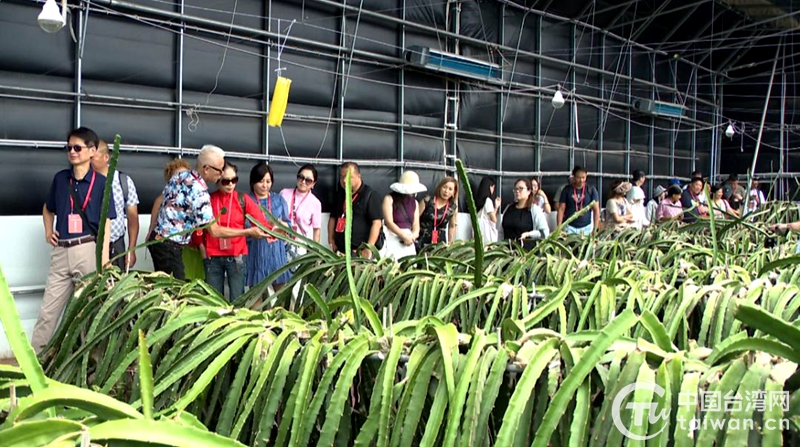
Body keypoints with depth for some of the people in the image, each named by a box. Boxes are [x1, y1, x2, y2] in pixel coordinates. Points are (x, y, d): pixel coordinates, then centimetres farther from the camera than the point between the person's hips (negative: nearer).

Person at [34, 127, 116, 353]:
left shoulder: (101, 182, -4)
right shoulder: (60, 178, 8)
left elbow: (105, 222, -5)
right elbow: (47, 208, 26)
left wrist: (104, 258, -12)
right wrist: (48, 232, 10)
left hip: (87, 250, -4)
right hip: (61, 251, 4)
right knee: (48, 310, 9)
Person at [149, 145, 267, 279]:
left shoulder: (180, 175, 2)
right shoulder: (199, 192, -23)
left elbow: (159, 201, 13)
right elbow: (215, 231, -22)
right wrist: (249, 232, -17)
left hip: (157, 239, 9)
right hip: (169, 247, -9)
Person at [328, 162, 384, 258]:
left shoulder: (370, 195, -6)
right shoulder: (340, 195, 15)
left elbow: (377, 222, -13)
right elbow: (333, 218, 22)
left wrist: (369, 248, -19)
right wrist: (331, 241, 10)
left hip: (361, 252, -6)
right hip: (340, 251, 6)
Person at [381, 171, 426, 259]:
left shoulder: (414, 203, 14)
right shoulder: (389, 199, -2)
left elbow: (416, 225, 10)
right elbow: (389, 222, -10)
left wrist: (412, 236, -12)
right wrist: (404, 236, -14)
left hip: (409, 241, 5)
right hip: (392, 240, -5)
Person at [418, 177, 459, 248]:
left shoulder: (453, 208, 2)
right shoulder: (427, 201, -6)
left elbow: (452, 226, 15)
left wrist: (451, 244, 13)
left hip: (440, 243, 2)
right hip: (422, 240, -2)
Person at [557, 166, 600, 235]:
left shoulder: (591, 190, 2)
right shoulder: (567, 190, 1)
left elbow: (596, 210, 2)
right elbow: (561, 209, 1)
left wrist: (595, 229, -5)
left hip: (586, 227, 1)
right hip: (569, 227, 0)